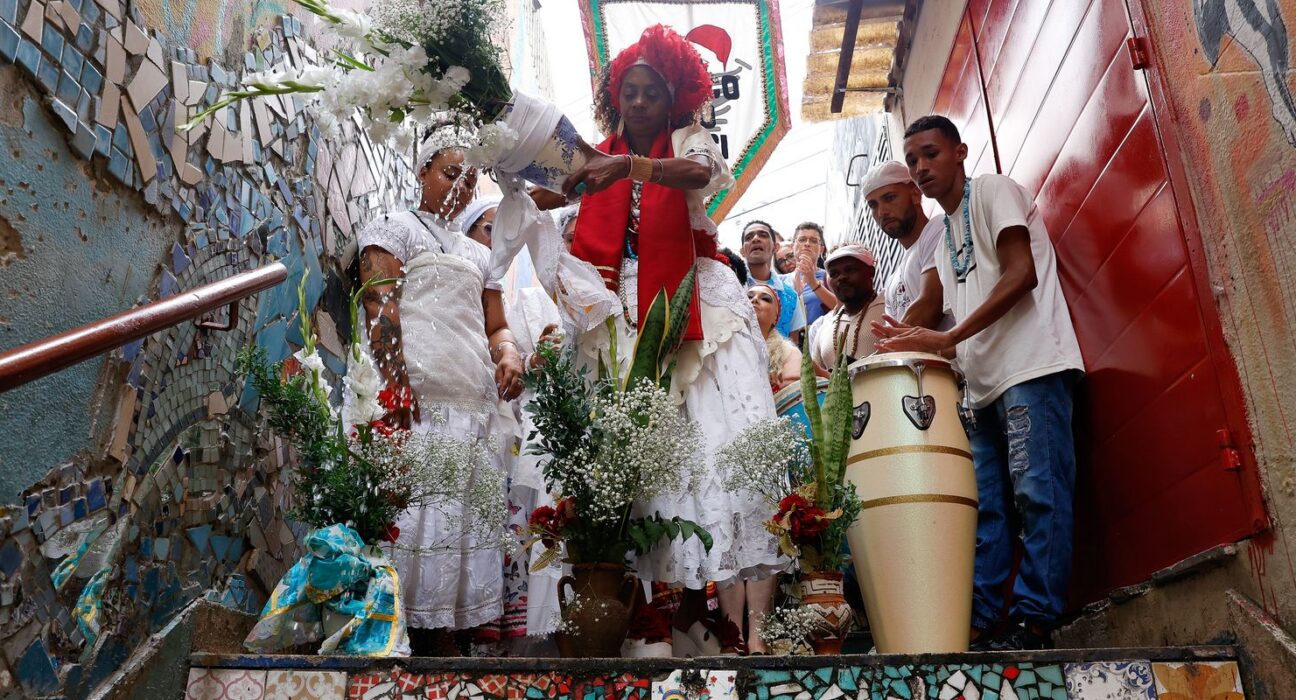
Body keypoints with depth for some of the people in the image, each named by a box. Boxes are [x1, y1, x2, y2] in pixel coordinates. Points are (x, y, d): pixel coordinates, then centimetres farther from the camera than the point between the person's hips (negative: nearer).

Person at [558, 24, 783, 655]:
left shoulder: (689, 140, 10)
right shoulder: (598, 160, 18)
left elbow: (698, 172, -15)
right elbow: (566, 222, 7)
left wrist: (630, 167, -31)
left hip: (693, 302, -2)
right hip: (624, 310, 2)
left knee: (716, 435, -15)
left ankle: (752, 622, -17)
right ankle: (688, 612, -5)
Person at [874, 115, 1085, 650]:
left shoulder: (992, 190, 4)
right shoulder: (943, 233, 26)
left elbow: (1021, 275, -10)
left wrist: (948, 339, -16)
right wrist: (918, 340, 3)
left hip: (1031, 367, -8)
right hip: (980, 383, 8)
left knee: (1037, 493, -10)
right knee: (981, 506, 2)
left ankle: (1033, 624, -8)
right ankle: (978, 624, 3)